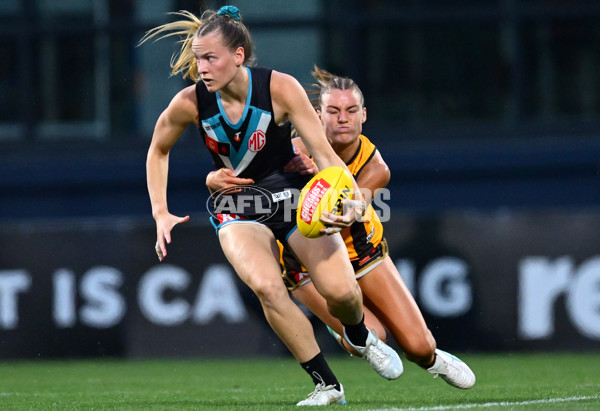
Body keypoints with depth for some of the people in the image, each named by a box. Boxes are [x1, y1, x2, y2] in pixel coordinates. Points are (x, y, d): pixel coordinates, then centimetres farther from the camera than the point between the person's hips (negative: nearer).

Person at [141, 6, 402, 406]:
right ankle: (327, 384, -16)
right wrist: (161, 214, -3)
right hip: (237, 208, 0)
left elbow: (324, 153, -20)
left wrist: (352, 198, -37)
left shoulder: (281, 88, -22)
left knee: (340, 290, -15)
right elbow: (157, 152, 4)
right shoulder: (190, 103, -17)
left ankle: (359, 336, 25)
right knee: (265, 285, -29)